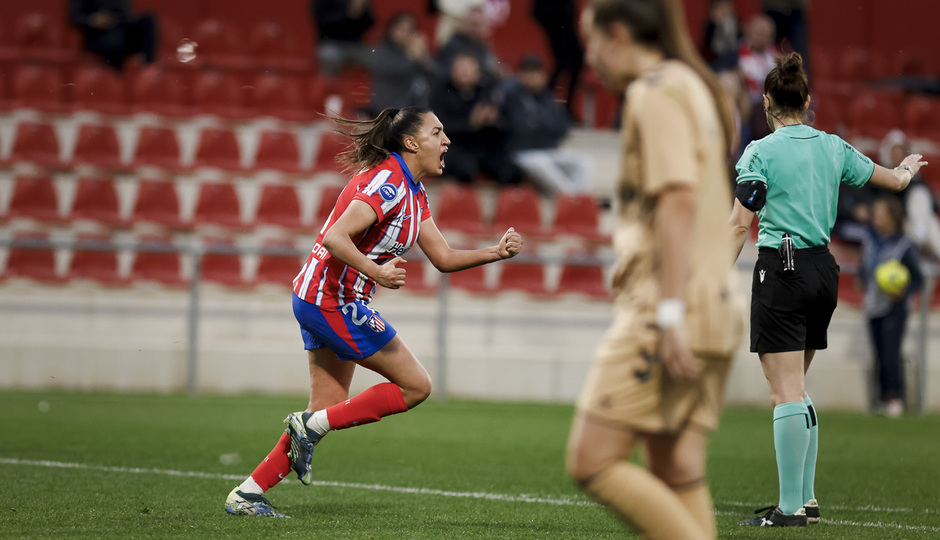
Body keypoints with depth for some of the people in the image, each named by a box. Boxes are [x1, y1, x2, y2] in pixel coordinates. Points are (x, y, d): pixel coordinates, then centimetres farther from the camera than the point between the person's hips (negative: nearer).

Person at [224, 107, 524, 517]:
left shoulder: (413, 192, 14)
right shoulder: (387, 182, -17)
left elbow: (443, 258, 15)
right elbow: (335, 238, -26)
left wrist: (496, 252, 4)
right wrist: (376, 272, -35)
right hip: (334, 302, -10)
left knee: (329, 410, 9)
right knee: (416, 386, -4)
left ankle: (246, 494, 9)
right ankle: (311, 426, -2)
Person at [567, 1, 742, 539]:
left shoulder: (656, 92, -8)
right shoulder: (695, 88, 21)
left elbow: (679, 199, -19)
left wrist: (670, 312, -24)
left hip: (664, 306, -10)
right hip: (715, 306, 10)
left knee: (592, 460, -10)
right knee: (678, 479, 6)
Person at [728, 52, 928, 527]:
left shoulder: (761, 152, -8)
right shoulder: (833, 147, 9)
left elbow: (740, 224, -14)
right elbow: (893, 180, 23)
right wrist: (905, 171, 46)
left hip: (782, 271, -6)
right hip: (824, 269, 6)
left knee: (787, 393, -7)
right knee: (796, 390, 17)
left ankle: (791, 507, -9)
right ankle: (805, 498, 18)